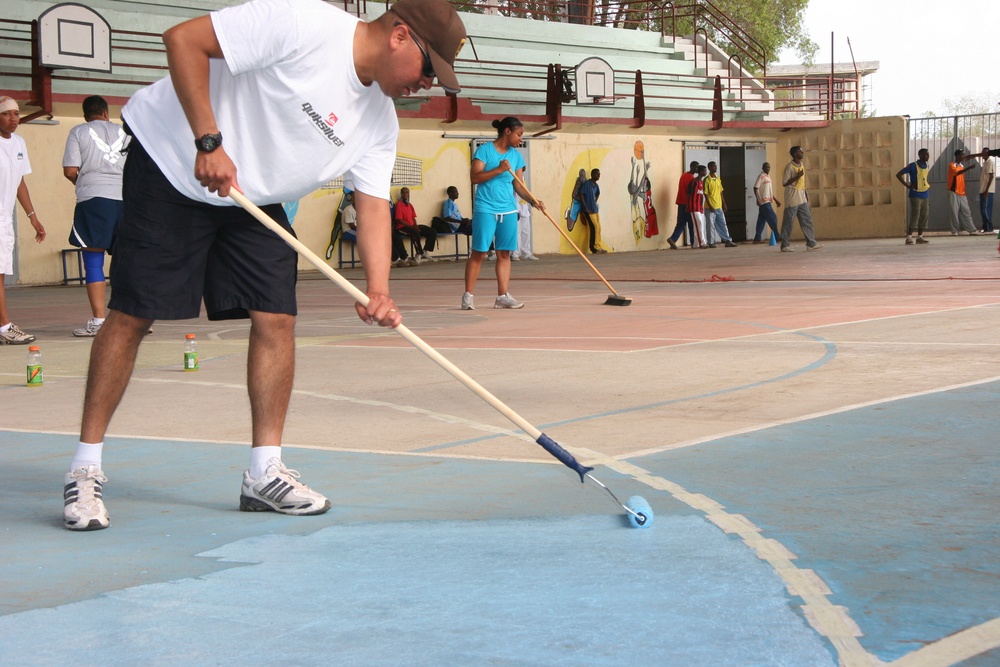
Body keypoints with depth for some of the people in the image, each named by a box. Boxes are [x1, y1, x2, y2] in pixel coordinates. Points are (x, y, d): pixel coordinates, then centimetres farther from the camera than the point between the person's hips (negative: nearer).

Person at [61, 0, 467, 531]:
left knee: (276, 318, -4)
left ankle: (264, 473, 6)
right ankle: (85, 471, 2)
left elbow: (373, 204, -3)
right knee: (132, 314, -7)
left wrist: (377, 291, -20)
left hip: (253, 200, 7)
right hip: (172, 165, -7)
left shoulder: (380, 119, -1)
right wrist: (209, 141, -29)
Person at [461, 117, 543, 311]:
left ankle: (503, 296, 6)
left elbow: (518, 185, 10)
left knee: (504, 253, 4)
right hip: (485, 209, -5)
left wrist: (533, 200, -6)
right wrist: (499, 170, -20)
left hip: (508, 210, 5)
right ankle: (468, 296, 1)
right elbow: (475, 177, -11)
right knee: (479, 252, -5)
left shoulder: (516, 156, 11)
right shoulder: (485, 150, -5)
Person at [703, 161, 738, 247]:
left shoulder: (718, 179, 12)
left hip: (719, 207, 7)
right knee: (711, 226, -2)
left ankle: (728, 241, 10)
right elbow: (705, 194, -12)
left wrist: (724, 204, 12)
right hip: (710, 208, -7)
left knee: (723, 225, 8)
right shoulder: (707, 180, -9)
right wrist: (710, 206, -17)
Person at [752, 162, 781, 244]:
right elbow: (755, 188, -15)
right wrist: (758, 199, -24)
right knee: (772, 218, -8)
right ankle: (777, 236, -4)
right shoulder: (761, 176, -8)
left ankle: (757, 238, 6)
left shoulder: (768, 177, 19)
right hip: (764, 202, -9)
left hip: (767, 202, 9)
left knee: (762, 220, 7)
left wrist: (776, 200, 23)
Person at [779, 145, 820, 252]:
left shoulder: (802, 165, 13)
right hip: (792, 197, -8)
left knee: (807, 220, 4)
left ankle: (811, 243, 5)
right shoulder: (789, 167, -12)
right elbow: (784, 183, -14)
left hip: (801, 197, 8)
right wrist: (797, 176, -22)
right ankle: (785, 245, 3)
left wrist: (806, 193, 20)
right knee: (788, 222, -3)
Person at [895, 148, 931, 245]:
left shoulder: (928, 167, 11)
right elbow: (898, 174, -11)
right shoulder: (913, 166, -10)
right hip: (915, 195, -7)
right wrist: (907, 185, -14)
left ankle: (919, 237, 13)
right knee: (915, 215, -12)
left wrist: (928, 184, 12)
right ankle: (909, 238, -12)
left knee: (924, 216, 6)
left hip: (925, 195, 7)